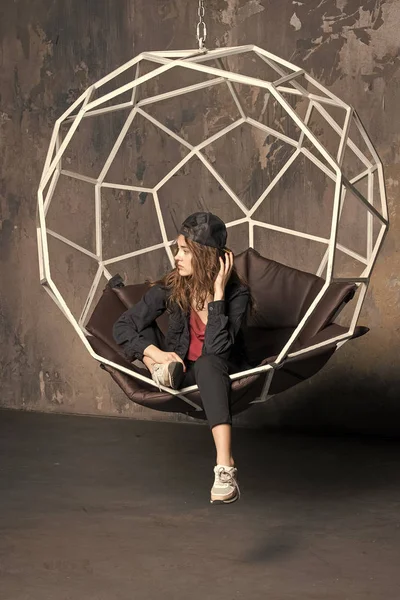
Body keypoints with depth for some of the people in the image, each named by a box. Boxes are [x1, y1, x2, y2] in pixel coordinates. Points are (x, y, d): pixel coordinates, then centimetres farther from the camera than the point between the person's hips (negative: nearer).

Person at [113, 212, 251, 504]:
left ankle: (225, 468, -52)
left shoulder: (236, 293, -18)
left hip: (219, 374, -4)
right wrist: (156, 354, -22)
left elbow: (216, 348, -31)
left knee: (207, 362, -41)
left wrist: (217, 293, -32)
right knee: (141, 320, -8)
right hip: (181, 371, 4)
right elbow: (122, 326, -6)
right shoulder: (172, 287, -10)